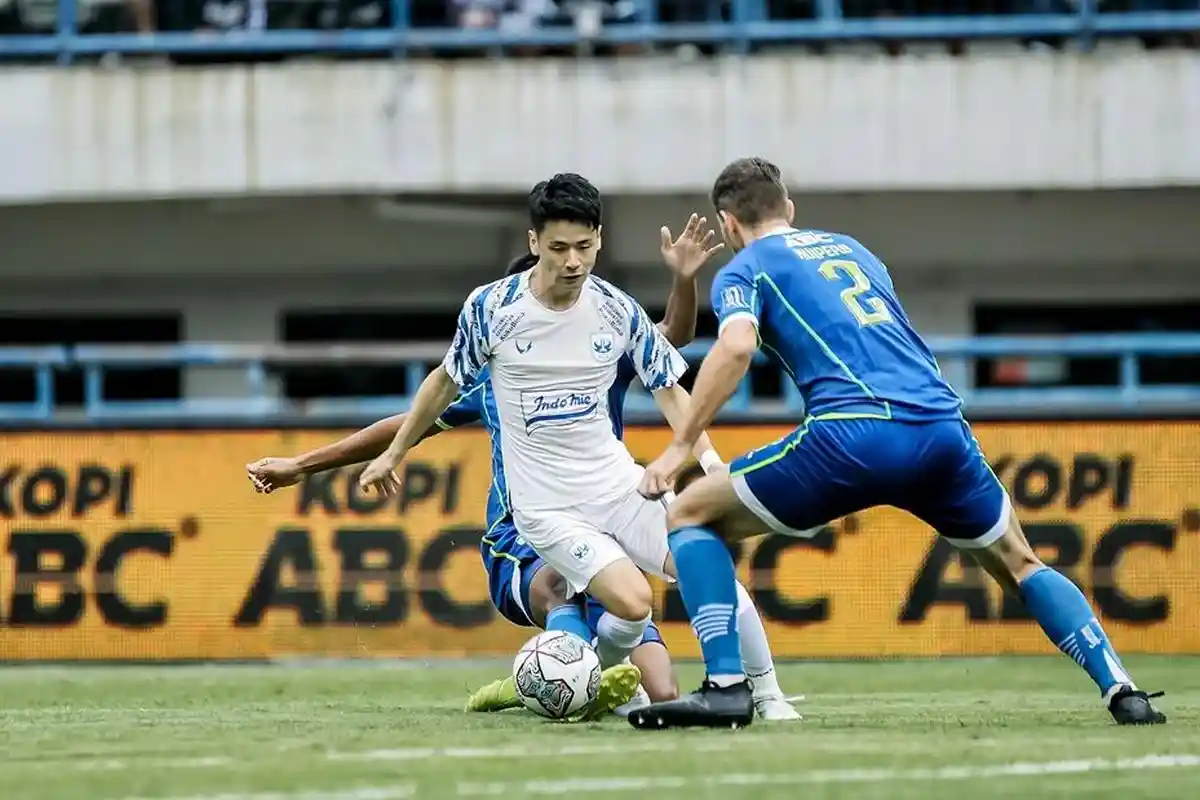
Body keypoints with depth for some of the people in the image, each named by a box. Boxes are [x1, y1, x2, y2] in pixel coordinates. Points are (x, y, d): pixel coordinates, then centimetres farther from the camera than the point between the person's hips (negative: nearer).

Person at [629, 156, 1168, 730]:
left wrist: (679, 447, -4)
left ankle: (725, 686, -3)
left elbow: (736, 346, -6)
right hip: (943, 430, 5)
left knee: (691, 514, 11)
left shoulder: (743, 270, 15)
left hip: (852, 432, -5)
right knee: (1019, 565, 26)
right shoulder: (853, 250, 33)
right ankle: (1122, 692, 10)